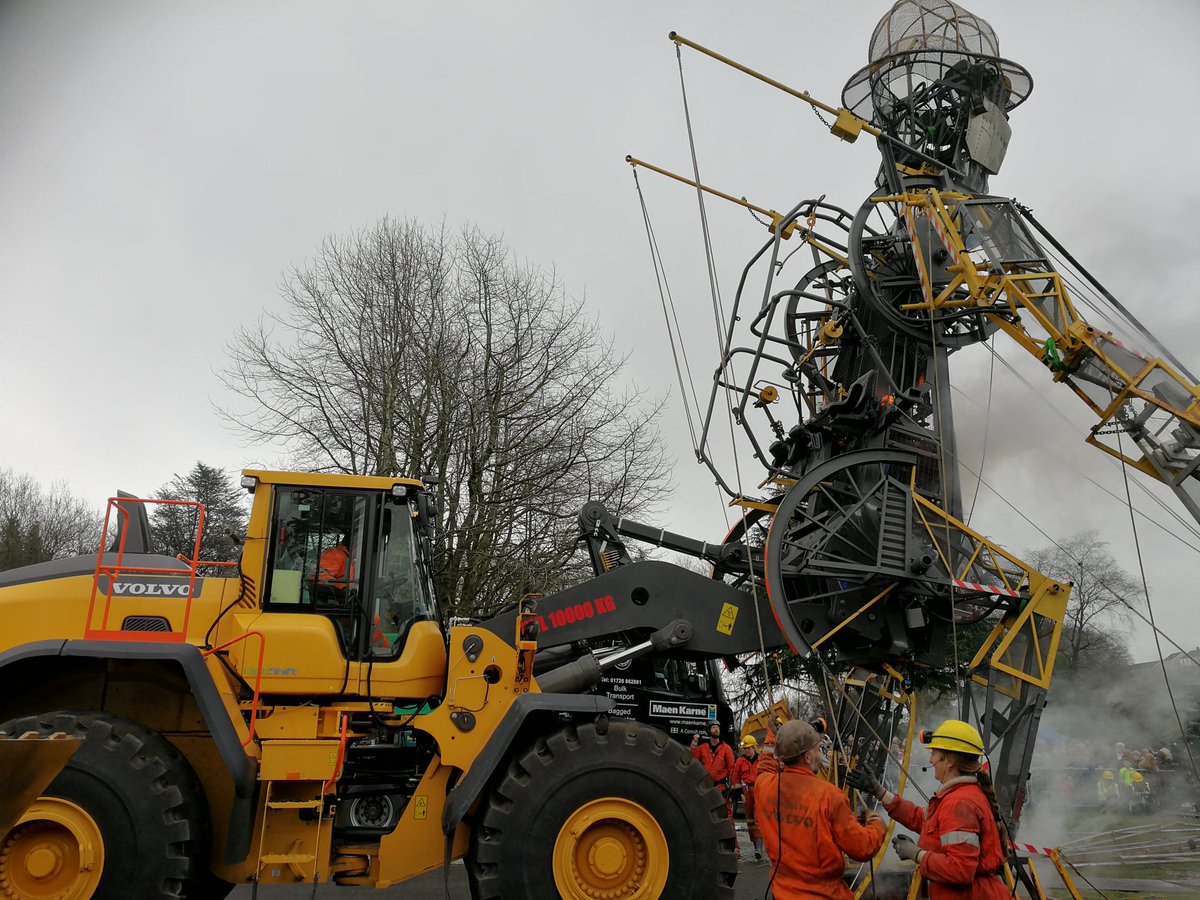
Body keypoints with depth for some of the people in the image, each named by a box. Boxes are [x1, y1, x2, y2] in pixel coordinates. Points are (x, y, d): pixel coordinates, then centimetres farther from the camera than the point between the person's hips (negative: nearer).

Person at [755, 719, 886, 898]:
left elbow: (765, 765, 17)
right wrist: (877, 824, 4)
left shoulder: (763, 785, -10)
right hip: (823, 893, -4)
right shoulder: (827, 795, -25)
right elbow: (863, 848, -15)